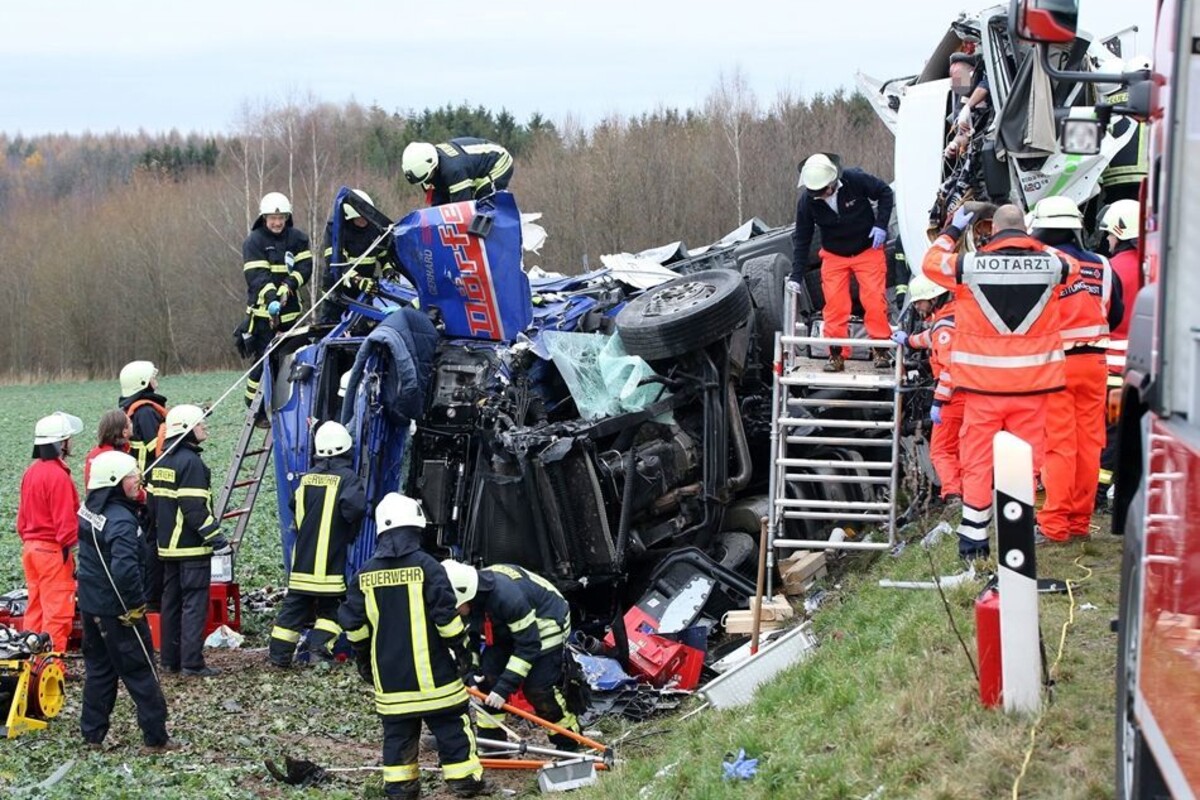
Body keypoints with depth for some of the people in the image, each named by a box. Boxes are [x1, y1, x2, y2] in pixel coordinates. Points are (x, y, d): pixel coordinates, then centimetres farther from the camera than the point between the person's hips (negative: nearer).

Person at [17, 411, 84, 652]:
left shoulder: (31, 472, 9)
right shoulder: (58, 476, -18)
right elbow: (65, 521, -19)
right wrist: (69, 550, -10)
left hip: (30, 548, 9)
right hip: (53, 551, -9)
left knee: (35, 609, 15)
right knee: (57, 612, -4)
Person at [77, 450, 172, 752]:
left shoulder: (89, 509, 3)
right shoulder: (121, 520, -25)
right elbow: (125, 569, -35)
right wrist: (136, 605, -23)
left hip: (90, 603, 8)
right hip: (117, 610, -8)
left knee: (98, 668, 19)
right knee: (140, 672, 2)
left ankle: (92, 733, 24)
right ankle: (156, 738, 8)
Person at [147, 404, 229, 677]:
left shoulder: (162, 461, 11)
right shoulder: (191, 462, -16)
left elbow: (151, 502, 16)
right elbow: (195, 508, -21)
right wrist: (216, 538, -17)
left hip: (167, 546, 9)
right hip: (192, 547, -9)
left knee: (171, 601, 13)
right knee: (194, 603, -6)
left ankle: (170, 659, 18)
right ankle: (192, 663, -8)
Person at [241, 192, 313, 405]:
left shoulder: (298, 238, 8)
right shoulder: (253, 241, -5)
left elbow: (305, 267, 0)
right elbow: (257, 276, -16)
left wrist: (287, 287, -18)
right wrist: (271, 299, -32)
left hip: (291, 309, 5)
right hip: (263, 310, -5)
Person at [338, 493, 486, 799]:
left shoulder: (365, 573, 2)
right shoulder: (425, 565, -11)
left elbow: (353, 623, 5)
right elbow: (445, 614, -14)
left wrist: (363, 658, 18)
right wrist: (461, 648, -2)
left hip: (389, 673, 4)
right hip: (431, 670, -4)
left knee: (397, 728, 11)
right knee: (451, 725, 6)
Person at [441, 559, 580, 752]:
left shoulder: (506, 596, -40)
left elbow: (528, 646, -34)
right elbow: (468, 639, -5)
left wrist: (504, 688, -34)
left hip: (545, 625, -7)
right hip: (507, 628, 7)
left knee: (537, 688, -15)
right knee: (488, 677, -5)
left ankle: (570, 745, 2)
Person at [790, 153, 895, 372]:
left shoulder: (856, 180, -23)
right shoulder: (806, 202, -17)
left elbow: (885, 193, -5)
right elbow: (801, 239, -8)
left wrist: (881, 225, -17)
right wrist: (796, 277, -11)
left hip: (868, 250, -2)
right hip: (834, 256, 2)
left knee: (874, 298, -9)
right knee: (834, 303, -6)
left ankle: (881, 349, 2)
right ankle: (836, 355, 1)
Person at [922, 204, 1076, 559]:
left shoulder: (969, 265, -7)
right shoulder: (1051, 264, -3)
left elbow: (931, 262, 12)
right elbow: (1071, 267, 21)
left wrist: (952, 230, 26)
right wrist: (1036, 244, 29)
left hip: (983, 383, -1)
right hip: (1033, 383, 1)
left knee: (977, 462, 7)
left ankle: (973, 537, 8)